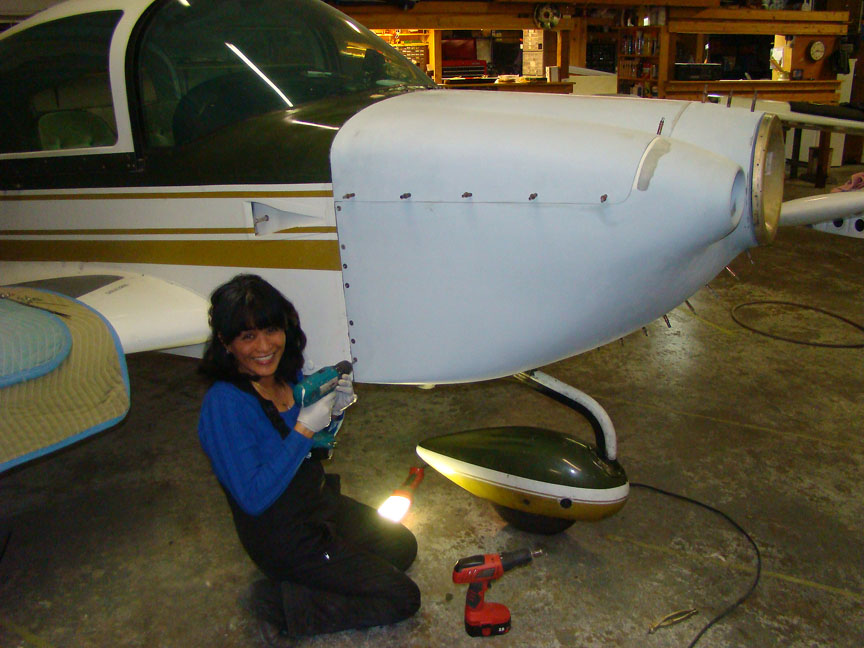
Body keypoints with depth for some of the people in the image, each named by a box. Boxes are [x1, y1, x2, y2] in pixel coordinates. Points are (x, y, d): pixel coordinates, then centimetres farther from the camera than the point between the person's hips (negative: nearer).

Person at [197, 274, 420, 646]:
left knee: (402, 546, 23)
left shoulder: (289, 374, -7)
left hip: (319, 502, 8)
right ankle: (278, 604, 0)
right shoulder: (224, 405, -29)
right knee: (402, 598, -4)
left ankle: (296, 583, 15)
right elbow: (254, 498, -28)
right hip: (281, 537, -8)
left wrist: (334, 413, -14)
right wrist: (304, 429, -29)